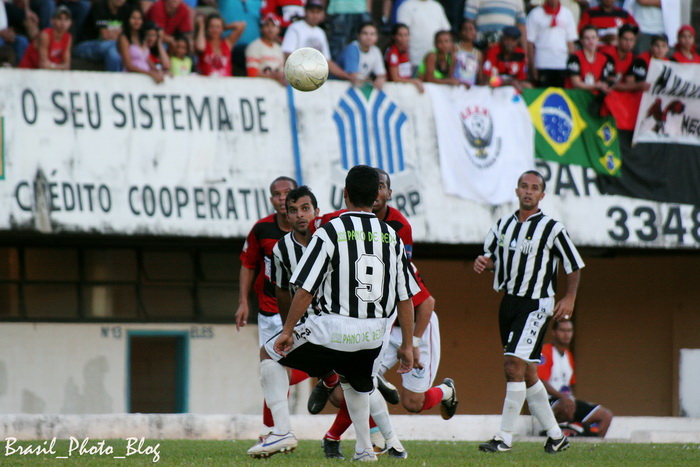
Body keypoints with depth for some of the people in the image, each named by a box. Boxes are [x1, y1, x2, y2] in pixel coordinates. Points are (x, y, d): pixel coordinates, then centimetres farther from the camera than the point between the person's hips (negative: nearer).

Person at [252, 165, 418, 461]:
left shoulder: (330, 232, -10)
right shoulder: (392, 237, 4)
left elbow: (305, 290, -11)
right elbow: (405, 298, 6)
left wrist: (288, 331, 0)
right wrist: (407, 345, 15)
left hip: (332, 329, -5)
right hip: (373, 336, 5)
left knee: (270, 355, 14)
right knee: (354, 381, 34)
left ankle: (283, 431, 3)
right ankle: (364, 449, 29)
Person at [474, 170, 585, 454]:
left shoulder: (551, 228, -6)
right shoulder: (504, 225, 10)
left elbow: (575, 265, 0)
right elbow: (492, 257, 21)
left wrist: (569, 299, -9)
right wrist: (483, 262, -2)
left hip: (536, 305, -7)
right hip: (509, 302, 7)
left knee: (514, 364, -17)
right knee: (527, 374, 10)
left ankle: (505, 438, -16)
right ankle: (556, 435, 21)